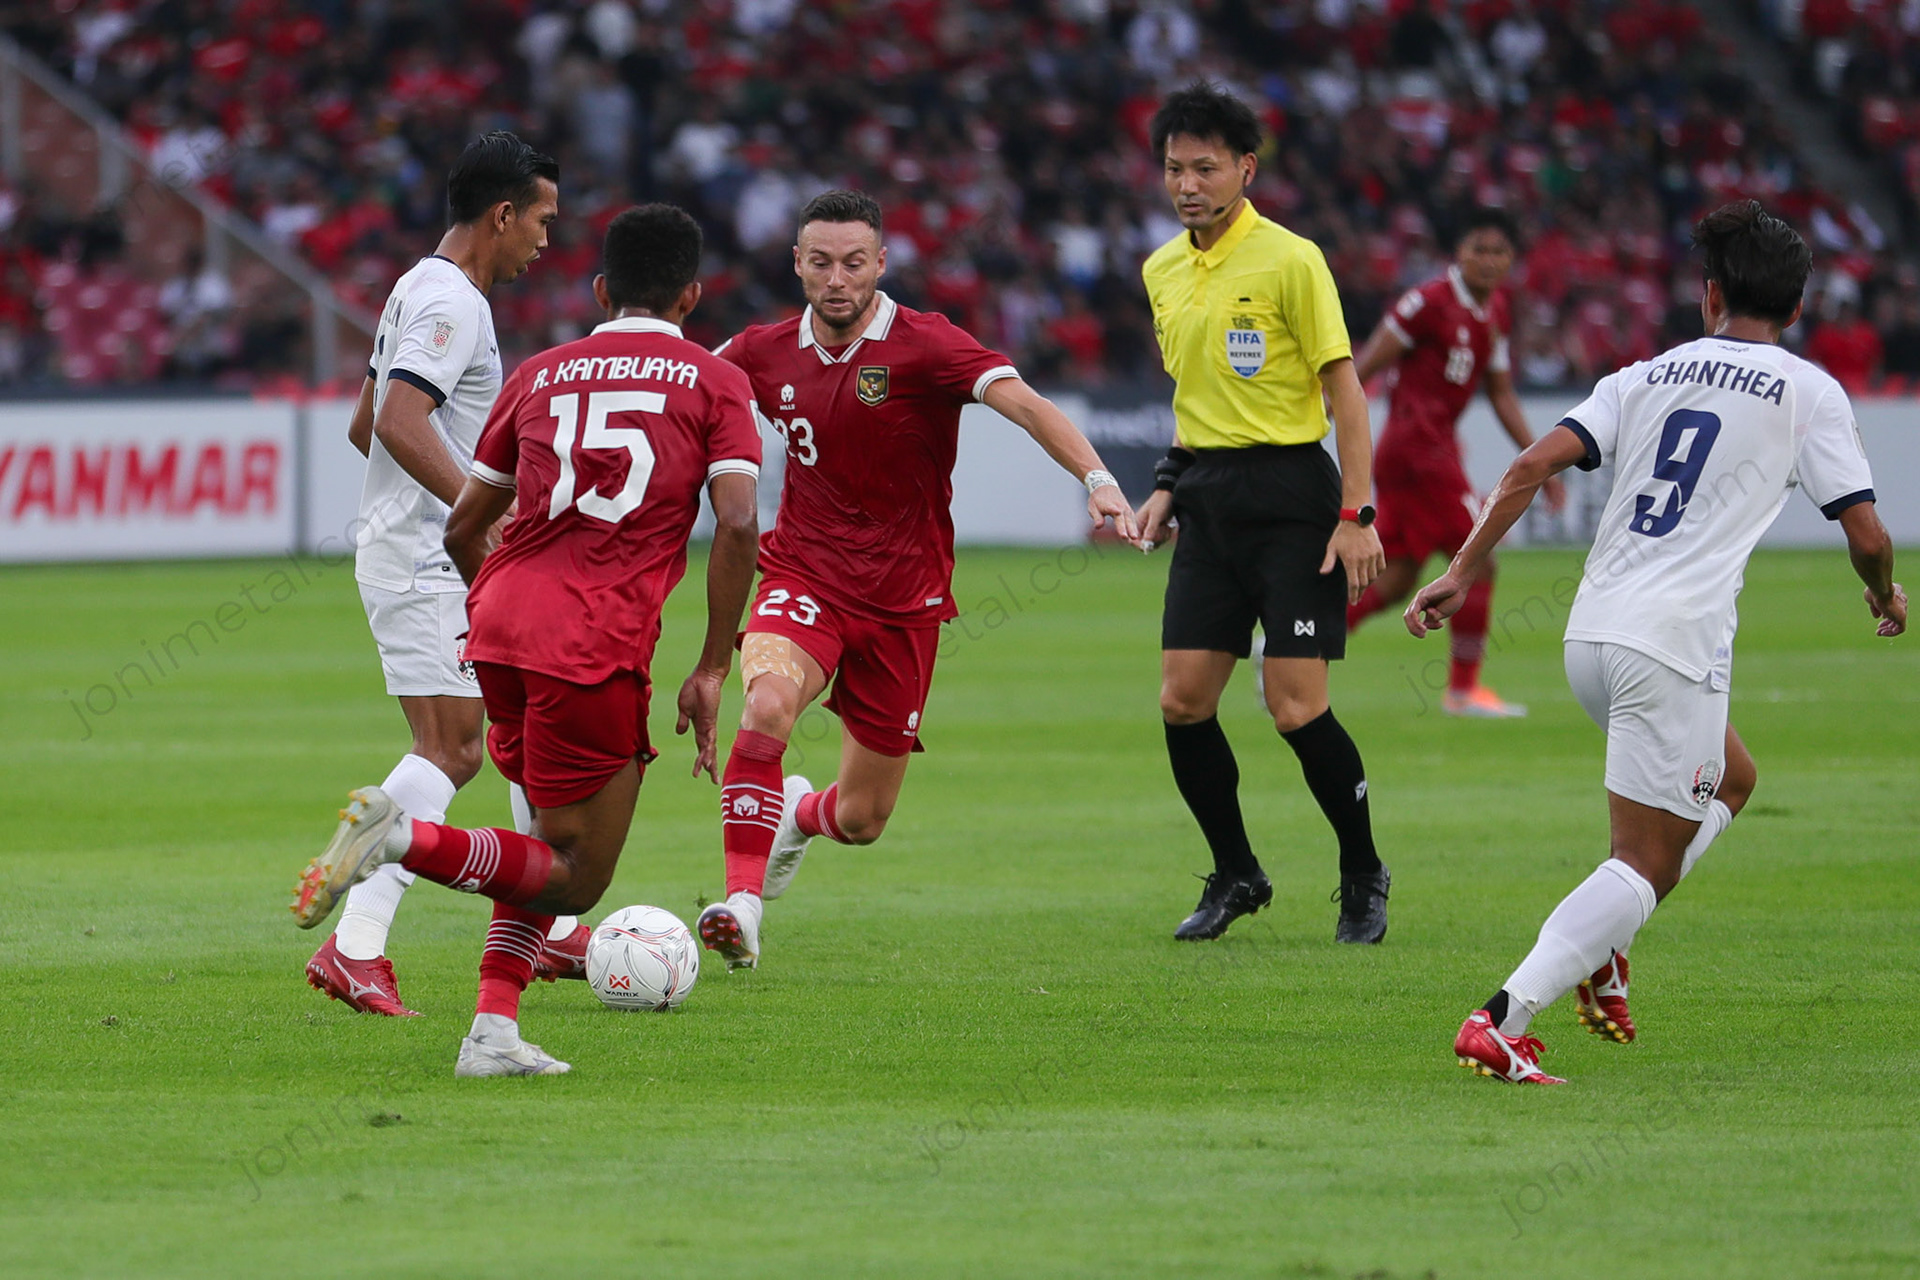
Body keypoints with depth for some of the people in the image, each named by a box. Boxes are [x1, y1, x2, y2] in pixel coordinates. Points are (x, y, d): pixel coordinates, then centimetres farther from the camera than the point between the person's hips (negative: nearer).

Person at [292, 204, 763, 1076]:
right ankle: (406, 838, -19)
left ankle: (493, 1029, 9)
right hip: (600, 650, -5)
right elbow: (738, 524, -6)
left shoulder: (540, 374, 19)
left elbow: (462, 527, 21)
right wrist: (712, 669, -1)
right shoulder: (712, 382, 8)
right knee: (575, 874, 3)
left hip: (501, 626, 5)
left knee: (562, 841, 23)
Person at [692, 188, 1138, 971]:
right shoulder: (766, 354, 0)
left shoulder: (924, 347, -13)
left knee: (862, 820, 7)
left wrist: (1096, 479, -43)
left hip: (902, 598, -1)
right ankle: (742, 903, -29)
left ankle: (802, 814, 45)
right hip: (803, 580, 1)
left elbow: (1026, 404, -26)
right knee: (767, 703, -34)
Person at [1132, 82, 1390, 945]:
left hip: (1289, 493, -6)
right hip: (1208, 505, 6)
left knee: (1296, 706, -10)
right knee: (1182, 702, 0)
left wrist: (1356, 514, -15)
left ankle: (1363, 878, 8)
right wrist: (1168, 484, 13)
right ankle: (1235, 875, 16)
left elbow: (1345, 389, -10)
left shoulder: (1289, 260, -10)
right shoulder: (1162, 271, 11)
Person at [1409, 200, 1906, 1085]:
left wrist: (1461, 573, 2)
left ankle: (1598, 943, 11)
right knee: (1646, 864, -2)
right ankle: (1500, 1024, -18)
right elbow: (1865, 534, 1)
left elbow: (1535, 464, 2)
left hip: (1589, 639, 6)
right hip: (1677, 646, -6)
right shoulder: (1809, 392, 4)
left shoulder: (1647, 376, 14)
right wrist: (1886, 597, 23)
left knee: (1731, 780, 28)